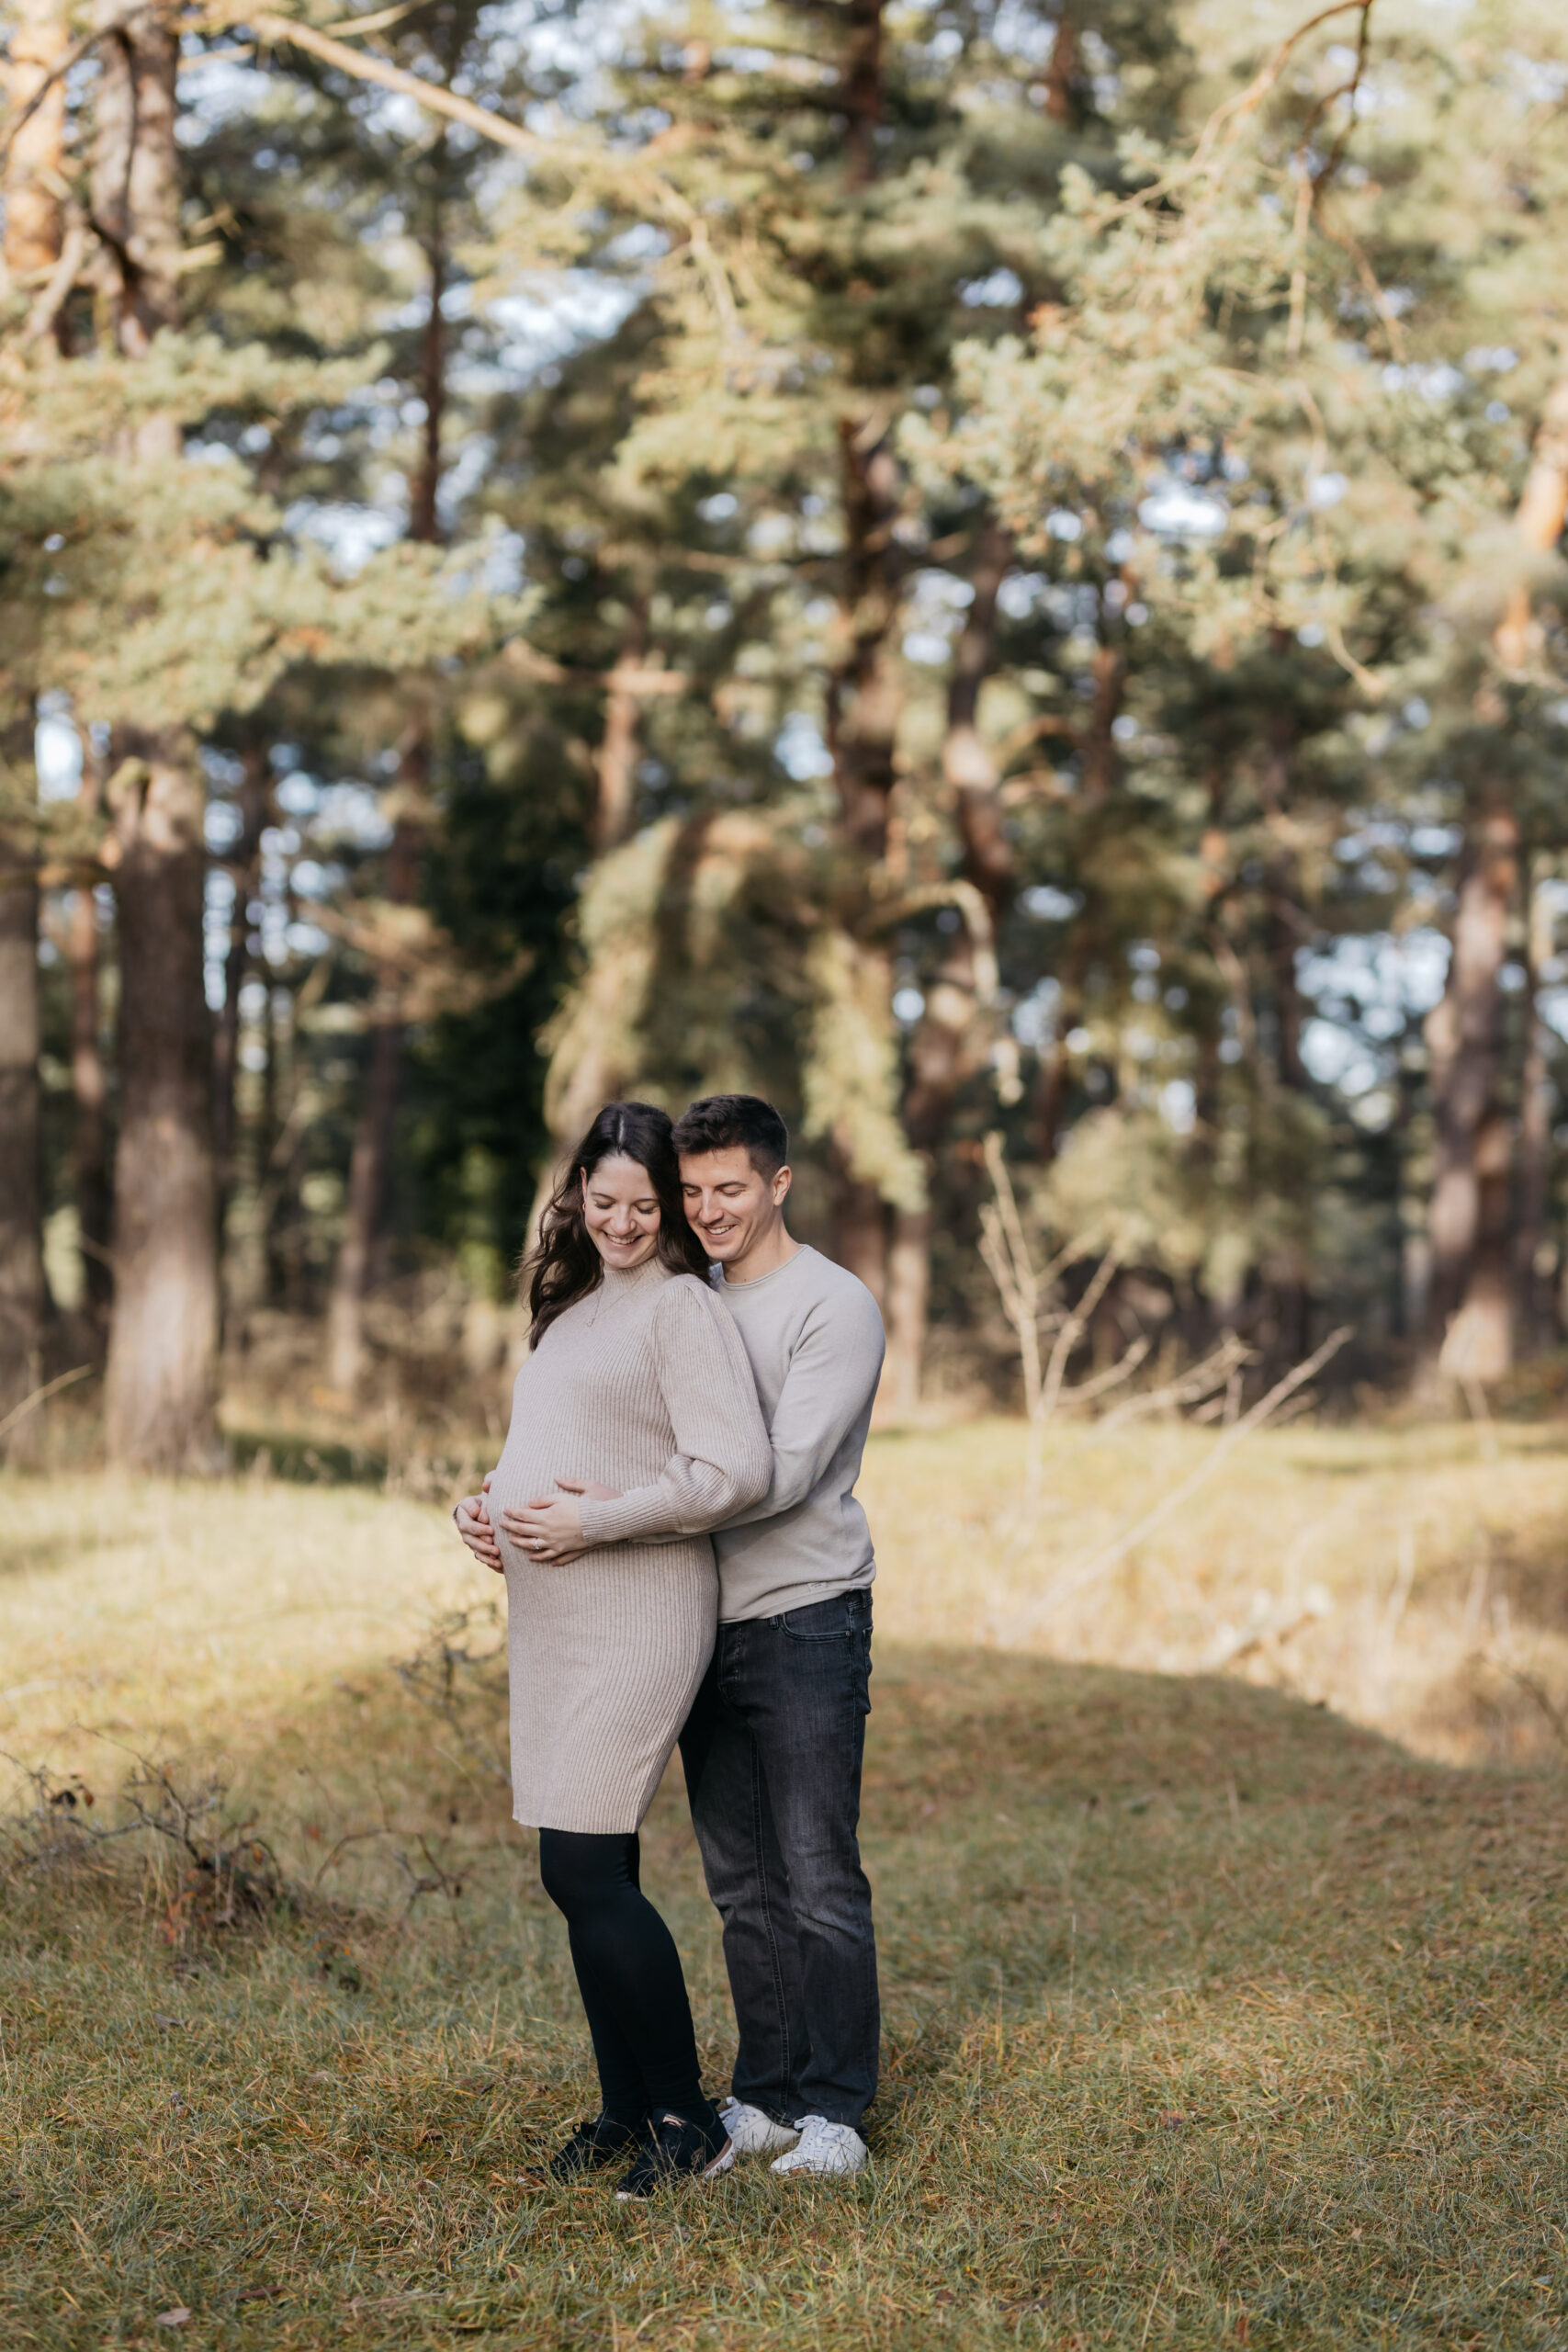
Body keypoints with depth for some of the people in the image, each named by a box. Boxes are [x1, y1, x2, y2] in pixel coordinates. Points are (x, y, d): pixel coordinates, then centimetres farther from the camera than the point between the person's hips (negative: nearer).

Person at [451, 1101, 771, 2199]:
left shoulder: (682, 1307, -9)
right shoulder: (574, 1306, 18)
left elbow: (738, 1470, -19)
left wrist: (593, 1522, -18)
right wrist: (487, 1505, 8)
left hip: (637, 1621, -8)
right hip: (550, 1623, 8)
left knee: (587, 1871, -10)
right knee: (585, 1874, 11)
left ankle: (687, 2120, 1)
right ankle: (625, 2109, 23)